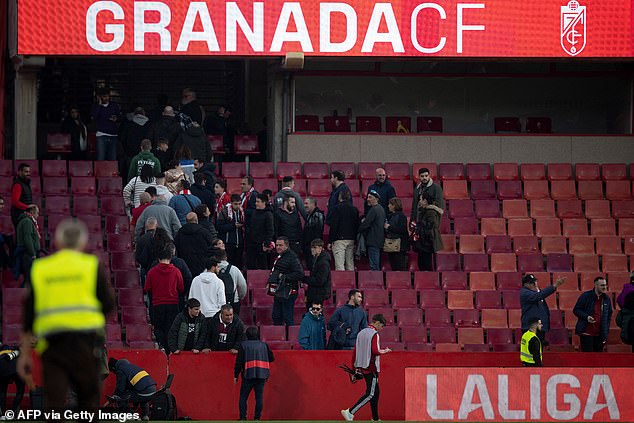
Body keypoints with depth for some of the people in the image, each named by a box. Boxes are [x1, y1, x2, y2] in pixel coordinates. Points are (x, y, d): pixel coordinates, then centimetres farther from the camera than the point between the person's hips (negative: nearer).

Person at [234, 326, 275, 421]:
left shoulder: (244, 345, 0)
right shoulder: (264, 345, 8)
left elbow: (239, 361, -2)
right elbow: (271, 358, 14)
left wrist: (236, 375, 5)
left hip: (248, 375, -2)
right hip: (262, 375, 2)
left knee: (243, 396, 6)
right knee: (259, 397, 5)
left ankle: (243, 417, -1)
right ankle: (257, 417, 1)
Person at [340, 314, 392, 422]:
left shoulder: (361, 333, 13)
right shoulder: (374, 334, -12)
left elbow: (355, 351, 14)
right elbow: (375, 351, -21)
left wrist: (355, 367, 19)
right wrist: (385, 351, -2)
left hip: (362, 367, 9)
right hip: (371, 367, -9)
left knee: (376, 392, 16)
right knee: (370, 394, -6)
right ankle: (350, 412, -15)